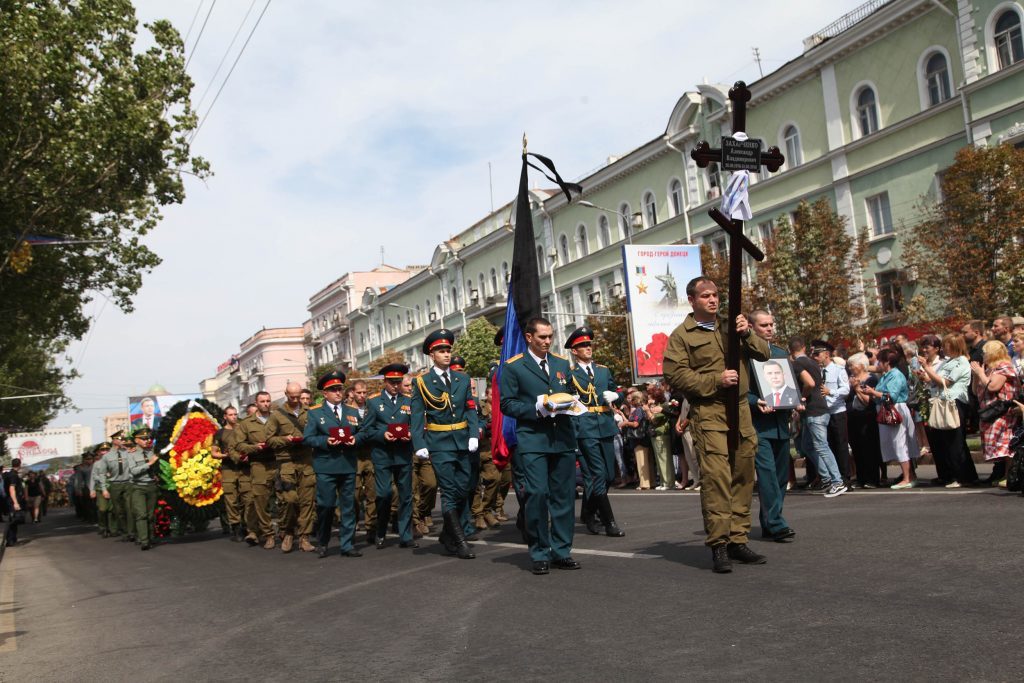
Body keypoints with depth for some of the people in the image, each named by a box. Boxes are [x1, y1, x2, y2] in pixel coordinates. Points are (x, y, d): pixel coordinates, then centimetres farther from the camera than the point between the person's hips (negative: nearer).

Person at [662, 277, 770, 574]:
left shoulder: (730, 325, 19)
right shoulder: (681, 335, 3)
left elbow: (763, 354, 14)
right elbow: (675, 375, -7)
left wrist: (747, 334, -5)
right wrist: (715, 381, -13)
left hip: (740, 410, 6)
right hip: (708, 413, -6)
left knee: (743, 477, 7)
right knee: (715, 477, -12)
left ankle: (738, 541, 16)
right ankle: (718, 546, -7)